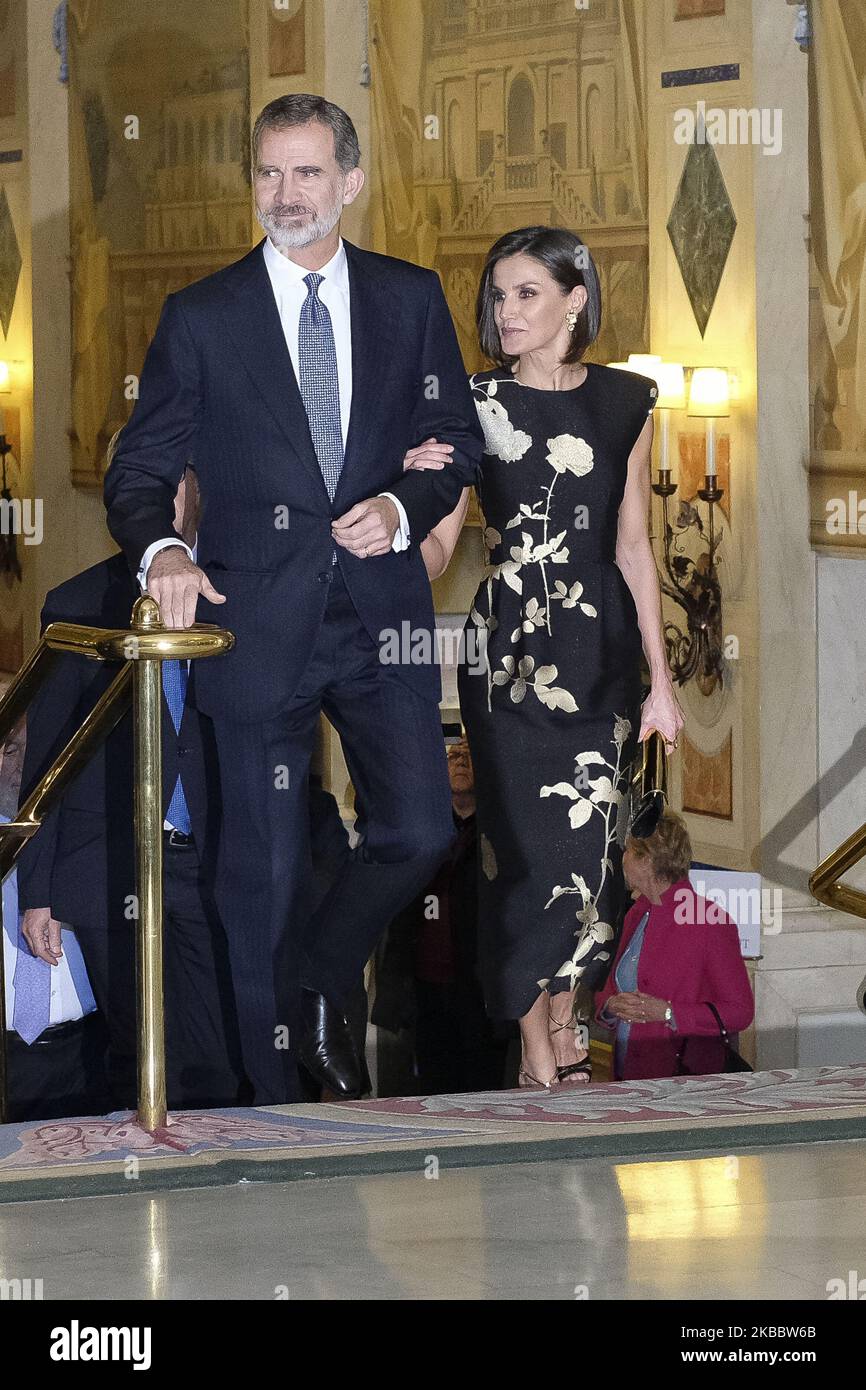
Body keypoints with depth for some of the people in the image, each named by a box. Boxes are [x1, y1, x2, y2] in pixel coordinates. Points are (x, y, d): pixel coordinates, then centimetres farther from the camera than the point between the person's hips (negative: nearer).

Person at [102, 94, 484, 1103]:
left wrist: (403, 508, -10)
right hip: (259, 626, -2)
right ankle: (274, 1092, 17)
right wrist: (159, 550, -19)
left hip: (381, 613, 2)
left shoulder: (411, 300, 6)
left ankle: (317, 985, 22)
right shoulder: (201, 319, 0)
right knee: (264, 870, 4)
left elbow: (460, 441, 11)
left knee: (418, 832, -7)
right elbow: (140, 470, 2)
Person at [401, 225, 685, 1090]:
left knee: (590, 840, 4)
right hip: (510, 648, -2)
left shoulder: (626, 402, 5)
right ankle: (538, 1052, 5)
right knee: (526, 838, -3)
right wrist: (424, 480, -24)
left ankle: (565, 1026, 19)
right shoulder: (475, 404, -1)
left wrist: (660, 681, 5)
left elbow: (632, 545, 7)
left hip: (603, 646, 2)